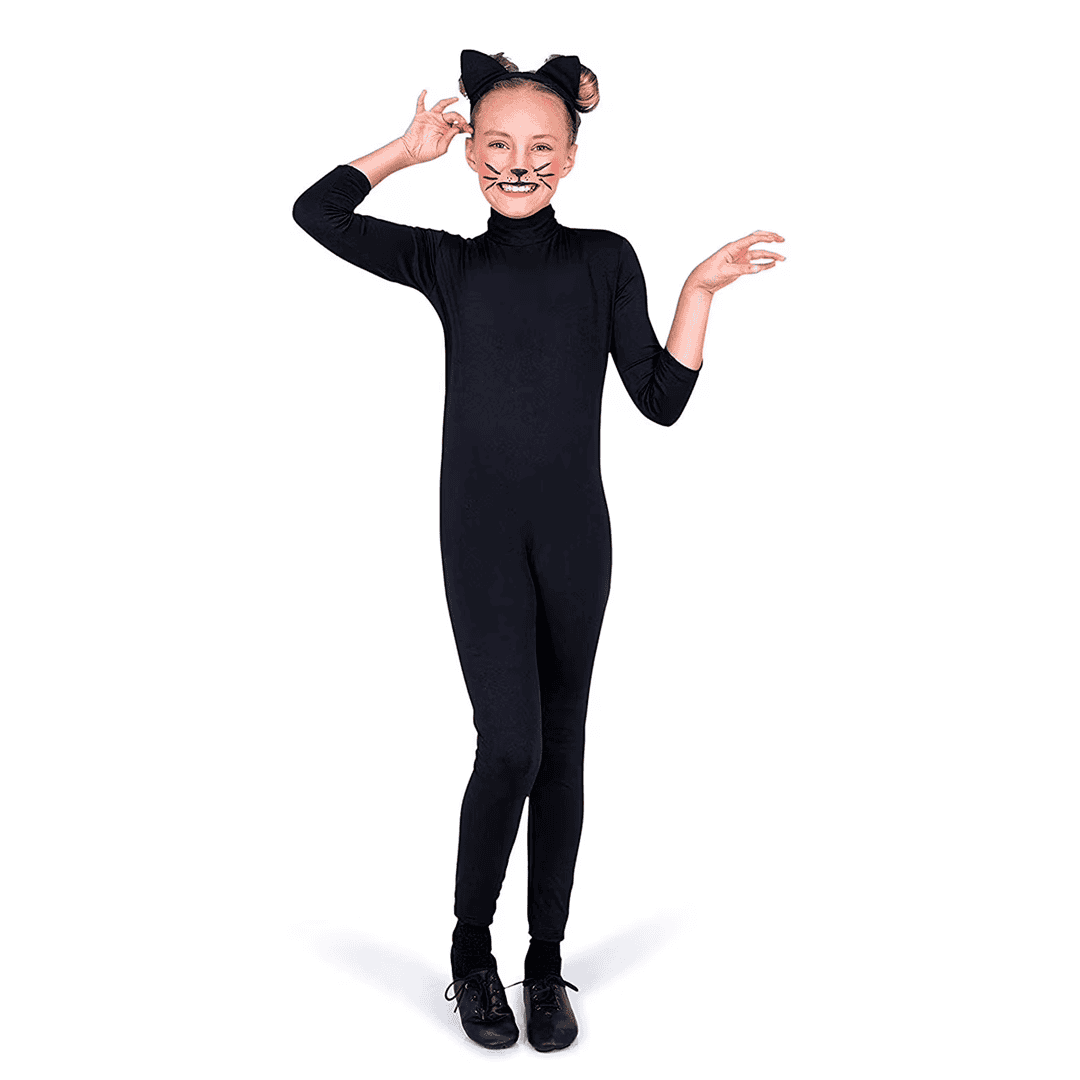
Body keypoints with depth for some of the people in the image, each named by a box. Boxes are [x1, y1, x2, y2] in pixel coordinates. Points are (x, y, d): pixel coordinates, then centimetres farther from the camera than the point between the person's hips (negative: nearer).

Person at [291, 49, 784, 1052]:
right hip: (481, 534, -1)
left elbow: (662, 401, 2)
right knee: (510, 745, -11)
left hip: (575, 532, 1)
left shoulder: (606, 260, 5)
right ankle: (470, 953, 12)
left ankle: (546, 965, 21)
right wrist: (411, 147, 7)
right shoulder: (450, 263, 6)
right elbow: (317, 211, -2)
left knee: (562, 748, 7)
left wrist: (699, 289, -5)